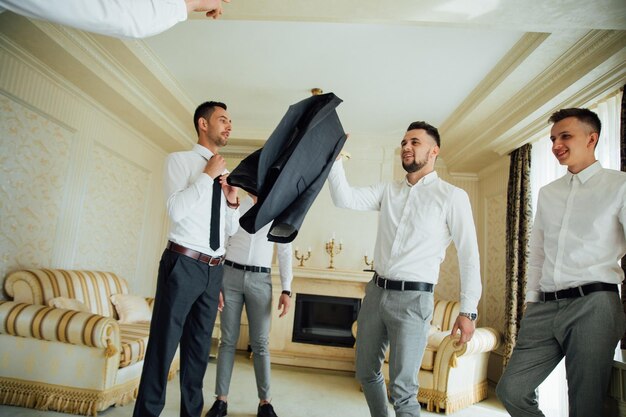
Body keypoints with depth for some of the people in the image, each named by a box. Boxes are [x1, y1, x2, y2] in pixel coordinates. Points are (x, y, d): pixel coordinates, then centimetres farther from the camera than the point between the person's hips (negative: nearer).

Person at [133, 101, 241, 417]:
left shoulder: (224, 174, 15)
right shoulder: (179, 160, -1)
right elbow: (176, 210, -17)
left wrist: (232, 201, 0)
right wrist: (207, 175, -12)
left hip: (213, 270, 6)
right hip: (183, 264, -6)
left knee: (199, 346, 13)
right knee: (164, 344, -1)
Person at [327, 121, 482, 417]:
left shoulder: (452, 196, -4)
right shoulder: (388, 191, 9)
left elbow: (469, 254, -5)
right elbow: (345, 199, -2)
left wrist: (468, 310, -8)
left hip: (413, 297, -5)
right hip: (376, 291, 6)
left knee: (402, 389, -1)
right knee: (366, 373, 19)